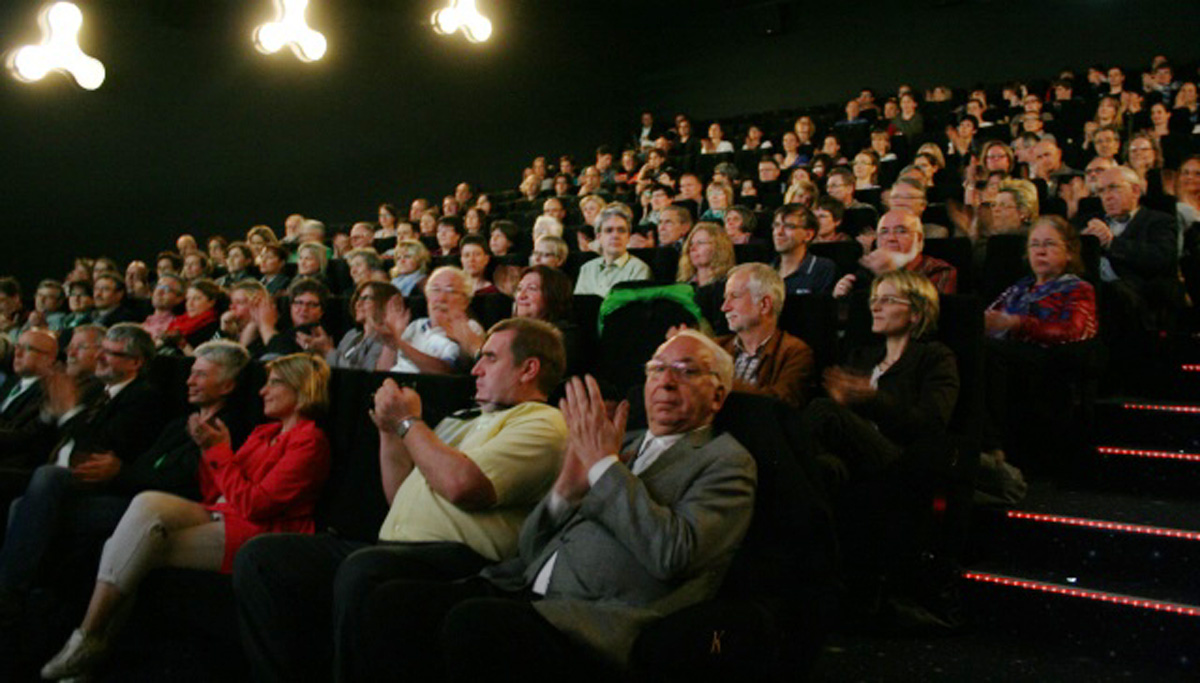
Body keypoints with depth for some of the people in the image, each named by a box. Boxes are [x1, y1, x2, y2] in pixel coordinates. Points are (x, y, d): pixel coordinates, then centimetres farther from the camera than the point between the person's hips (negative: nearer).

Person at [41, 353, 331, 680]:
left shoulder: (309, 441, -6)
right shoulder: (264, 432, 21)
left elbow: (253, 504, -15)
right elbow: (212, 495, 18)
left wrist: (219, 450, -8)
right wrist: (208, 447, 5)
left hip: (254, 535, -8)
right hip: (219, 517, 8)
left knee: (139, 548, -19)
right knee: (148, 503, -18)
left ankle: (89, 638, -7)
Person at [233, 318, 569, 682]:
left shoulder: (541, 422, 1)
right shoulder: (463, 420, 30)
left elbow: (462, 486, -16)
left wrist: (408, 421, -1)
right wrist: (389, 429, 18)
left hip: (456, 557, -9)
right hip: (391, 550, 9)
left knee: (362, 569, -39)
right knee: (259, 557, -5)